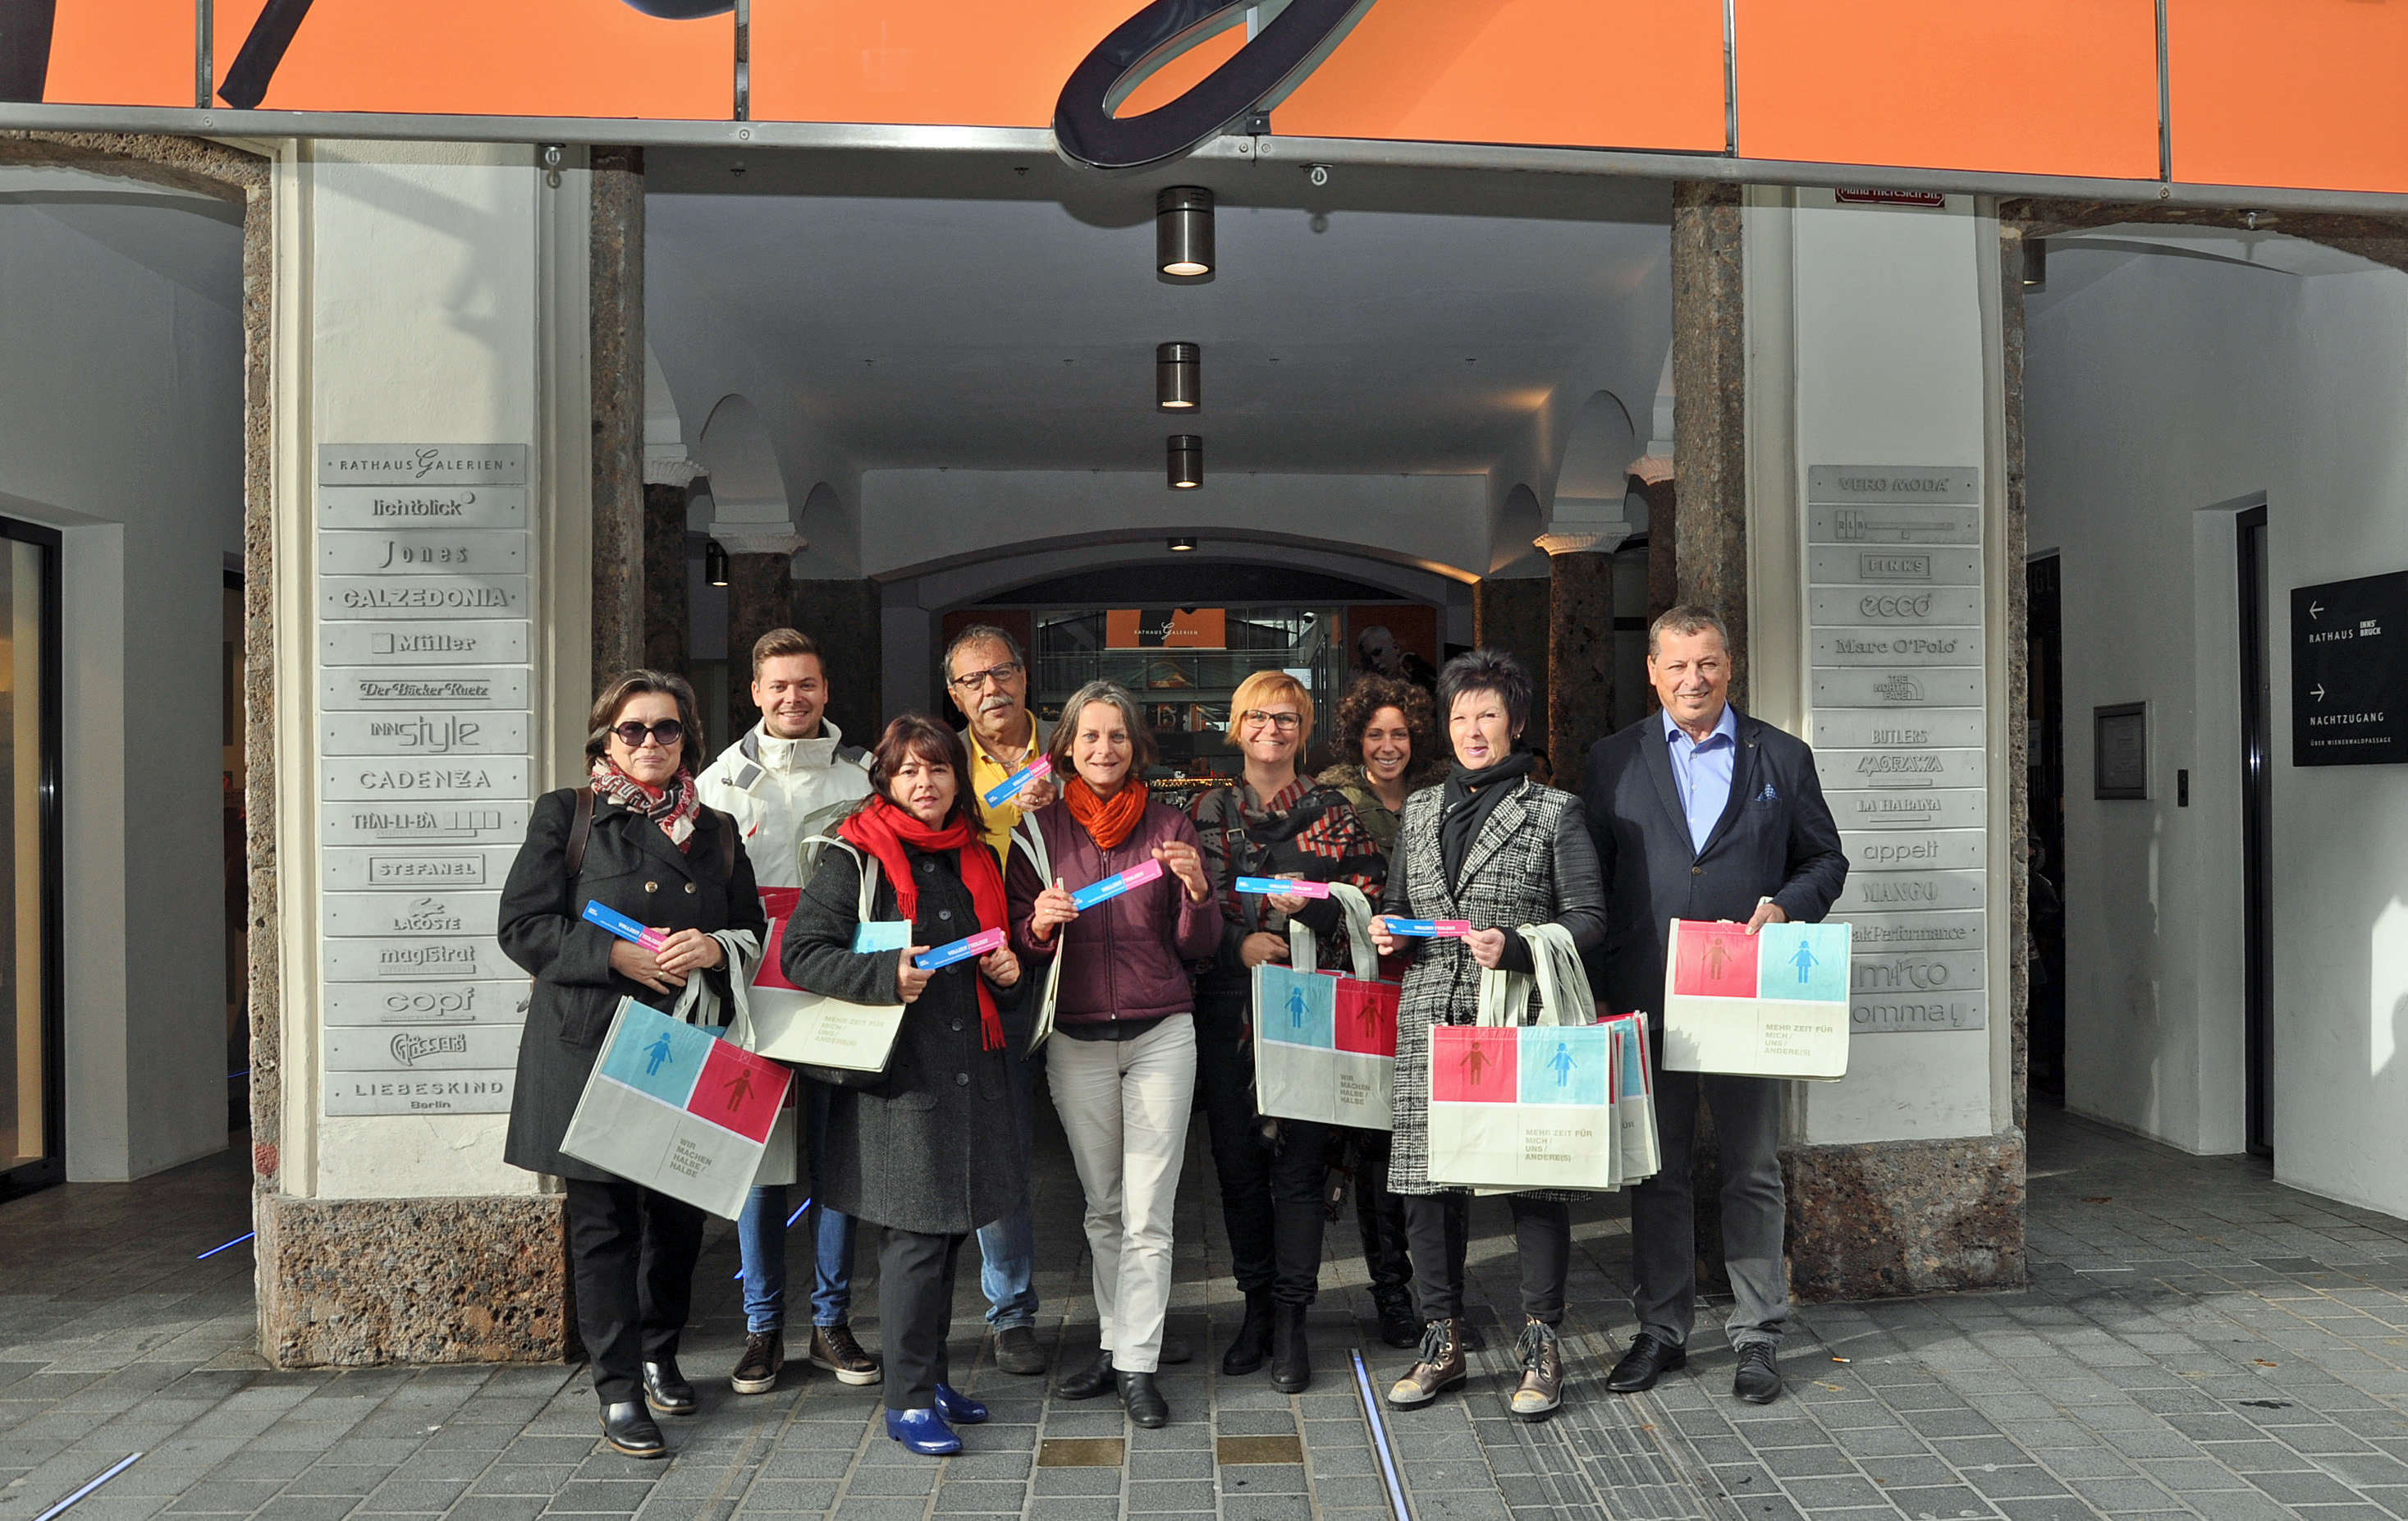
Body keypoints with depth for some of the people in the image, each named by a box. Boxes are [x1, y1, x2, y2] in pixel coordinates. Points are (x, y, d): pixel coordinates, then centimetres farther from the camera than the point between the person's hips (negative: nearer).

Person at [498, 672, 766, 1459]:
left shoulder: (716, 830, 14)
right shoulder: (566, 815, 3)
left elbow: (753, 932, 15)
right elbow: (524, 926, -4)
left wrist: (715, 949, -8)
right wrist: (617, 955, -16)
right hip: (592, 1044, -3)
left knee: (680, 1213, 9)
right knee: (604, 1216, 0)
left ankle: (660, 1356, 30)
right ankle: (619, 1389, 10)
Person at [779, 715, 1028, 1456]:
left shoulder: (978, 858, 15)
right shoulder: (853, 858, -5)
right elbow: (801, 952, -11)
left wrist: (1008, 966, 5)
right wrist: (886, 976, -23)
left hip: (971, 1064, 7)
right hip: (898, 1069, -6)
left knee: (953, 1225, 12)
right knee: (914, 1235, -5)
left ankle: (931, 1374, 27)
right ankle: (909, 1401, 6)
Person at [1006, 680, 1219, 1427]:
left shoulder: (1169, 826, 3)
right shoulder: (1040, 829, 4)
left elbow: (1199, 947, 4)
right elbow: (1018, 938, 6)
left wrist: (1196, 889, -15)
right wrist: (1040, 924, -16)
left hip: (1160, 1035, -1)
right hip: (1076, 1042, 1)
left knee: (1147, 1214, -2)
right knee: (1103, 1209, 12)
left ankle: (1136, 1365, 5)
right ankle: (1115, 1345, 25)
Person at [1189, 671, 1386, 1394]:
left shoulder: (1335, 811, 8)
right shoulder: (1210, 810, 11)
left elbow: (1368, 897, 2)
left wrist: (1303, 903, -14)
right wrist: (1242, 941, -11)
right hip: (1230, 1007, 2)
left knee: (1299, 1163, -2)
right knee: (1237, 1161, 7)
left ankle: (1290, 1322, 8)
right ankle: (1257, 1306, 23)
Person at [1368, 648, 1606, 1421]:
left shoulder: (1554, 812, 3)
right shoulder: (1421, 810, 17)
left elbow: (1588, 918, -1)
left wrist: (1517, 946, -16)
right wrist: (1388, 932, 4)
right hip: (1431, 1023, 4)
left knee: (1534, 1181, -1)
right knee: (1429, 1182, 6)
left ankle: (1542, 1348, 13)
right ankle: (1442, 1346, 19)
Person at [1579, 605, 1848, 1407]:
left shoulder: (1783, 757, 7)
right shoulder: (1613, 761, 6)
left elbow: (1825, 859, 12)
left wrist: (1786, 905, -9)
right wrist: (1600, 990, -1)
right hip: (1646, 1001, 0)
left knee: (1753, 1172, 7)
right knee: (1656, 1172, 9)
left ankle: (1756, 1336, 18)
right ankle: (1661, 1330, 21)